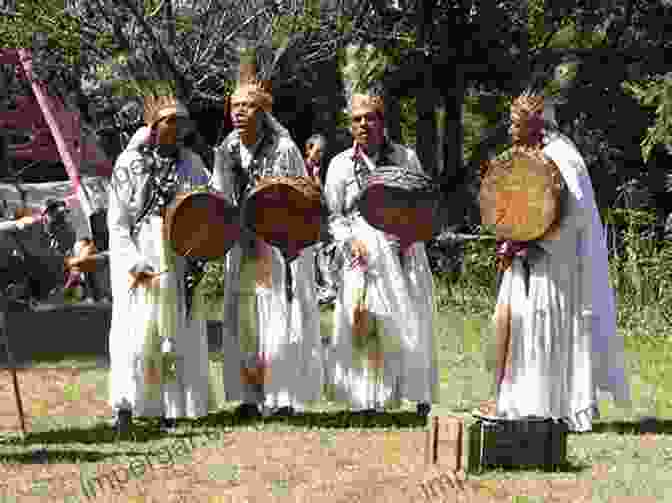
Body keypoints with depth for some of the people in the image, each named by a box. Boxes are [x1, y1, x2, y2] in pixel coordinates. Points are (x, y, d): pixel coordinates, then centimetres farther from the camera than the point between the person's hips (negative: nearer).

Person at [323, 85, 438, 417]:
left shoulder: (406, 158, 10)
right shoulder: (341, 164, 9)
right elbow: (332, 215, 9)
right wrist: (350, 240, -9)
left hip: (403, 249, 0)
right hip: (362, 253, 0)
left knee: (412, 321, -4)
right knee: (364, 324, -8)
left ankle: (422, 397, 4)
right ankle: (368, 401, -6)